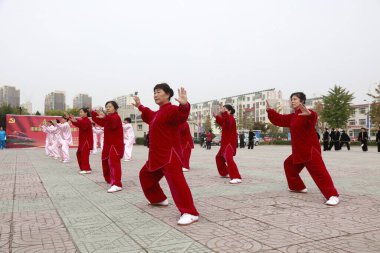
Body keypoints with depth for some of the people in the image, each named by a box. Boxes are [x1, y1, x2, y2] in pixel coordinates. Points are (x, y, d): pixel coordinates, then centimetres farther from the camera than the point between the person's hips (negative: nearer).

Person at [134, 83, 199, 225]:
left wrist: (184, 105, -56)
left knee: (175, 180, -26)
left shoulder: (172, 109, -14)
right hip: (157, 154, 11)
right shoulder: (158, 113, 17)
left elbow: (181, 117, -36)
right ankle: (159, 199, 41)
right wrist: (140, 106, 48)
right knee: (145, 175, 25)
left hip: (170, 154, -11)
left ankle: (190, 213, -25)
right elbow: (149, 116, 41)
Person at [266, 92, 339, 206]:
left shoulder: (307, 114, -15)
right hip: (298, 150, 10)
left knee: (319, 171, -20)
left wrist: (309, 114, -61)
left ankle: (333, 195, -21)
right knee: (288, 165, 22)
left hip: (310, 150, -10)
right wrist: (269, 110, 18)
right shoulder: (292, 116, 13)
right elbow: (280, 119, 21)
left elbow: (313, 117, -38)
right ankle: (298, 187, 34)